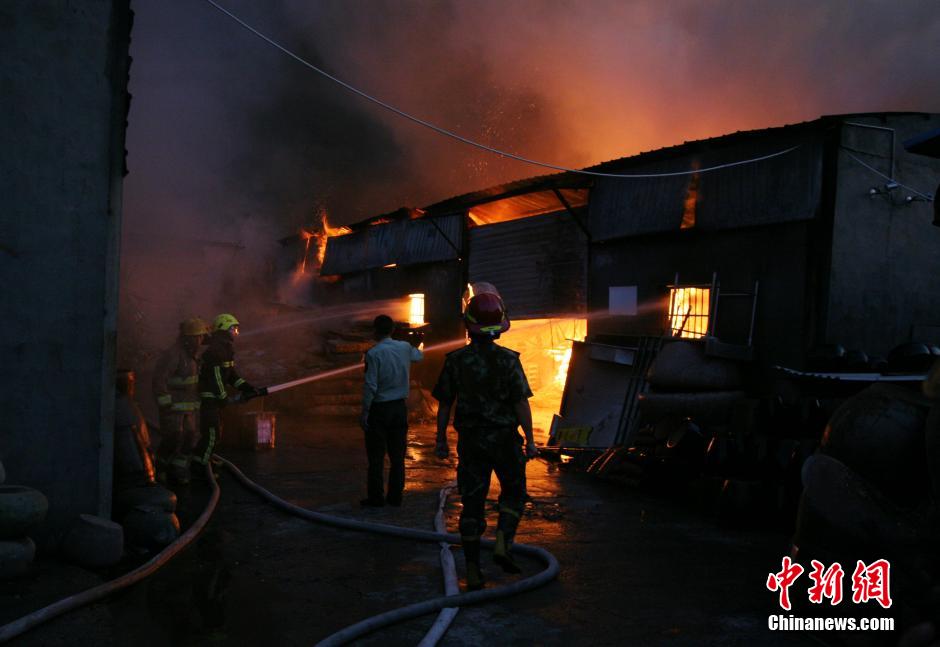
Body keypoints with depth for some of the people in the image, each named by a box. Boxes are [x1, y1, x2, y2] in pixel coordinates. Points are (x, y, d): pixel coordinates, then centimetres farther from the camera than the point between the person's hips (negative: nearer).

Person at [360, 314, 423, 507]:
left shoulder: (374, 353, -14)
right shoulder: (405, 348, 1)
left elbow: (370, 386, -15)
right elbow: (419, 356, 25)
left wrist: (364, 412, -9)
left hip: (379, 408, -5)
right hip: (400, 408, 5)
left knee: (376, 455, 3)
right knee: (397, 455, 9)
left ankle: (375, 497, 7)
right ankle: (395, 496, 14)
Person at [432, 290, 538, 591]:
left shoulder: (455, 360, -3)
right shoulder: (508, 360, -10)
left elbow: (444, 404, 1)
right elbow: (521, 403, -11)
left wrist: (441, 439, 11)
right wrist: (530, 439, -4)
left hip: (470, 439, 2)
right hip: (504, 438, -2)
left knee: (472, 503, 8)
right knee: (513, 492, 20)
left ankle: (473, 572, 10)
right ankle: (503, 544, 1)